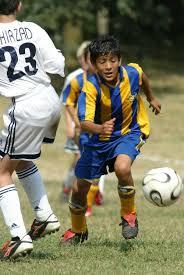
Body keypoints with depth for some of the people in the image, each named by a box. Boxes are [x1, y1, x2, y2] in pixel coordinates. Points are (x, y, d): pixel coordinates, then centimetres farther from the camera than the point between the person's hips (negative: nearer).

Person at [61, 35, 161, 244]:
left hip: (131, 131, -1)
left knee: (122, 168, -32)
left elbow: (142, 77, 7)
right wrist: (100, 128, -61)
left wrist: (151, 98, 24)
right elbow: (84, 123, -40)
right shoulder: (90, 88, -28)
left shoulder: (131, 73, -20)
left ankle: (129, 215, -6)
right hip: (101, 138, 1)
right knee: (81, 187, 7)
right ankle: (78, 230, 37)